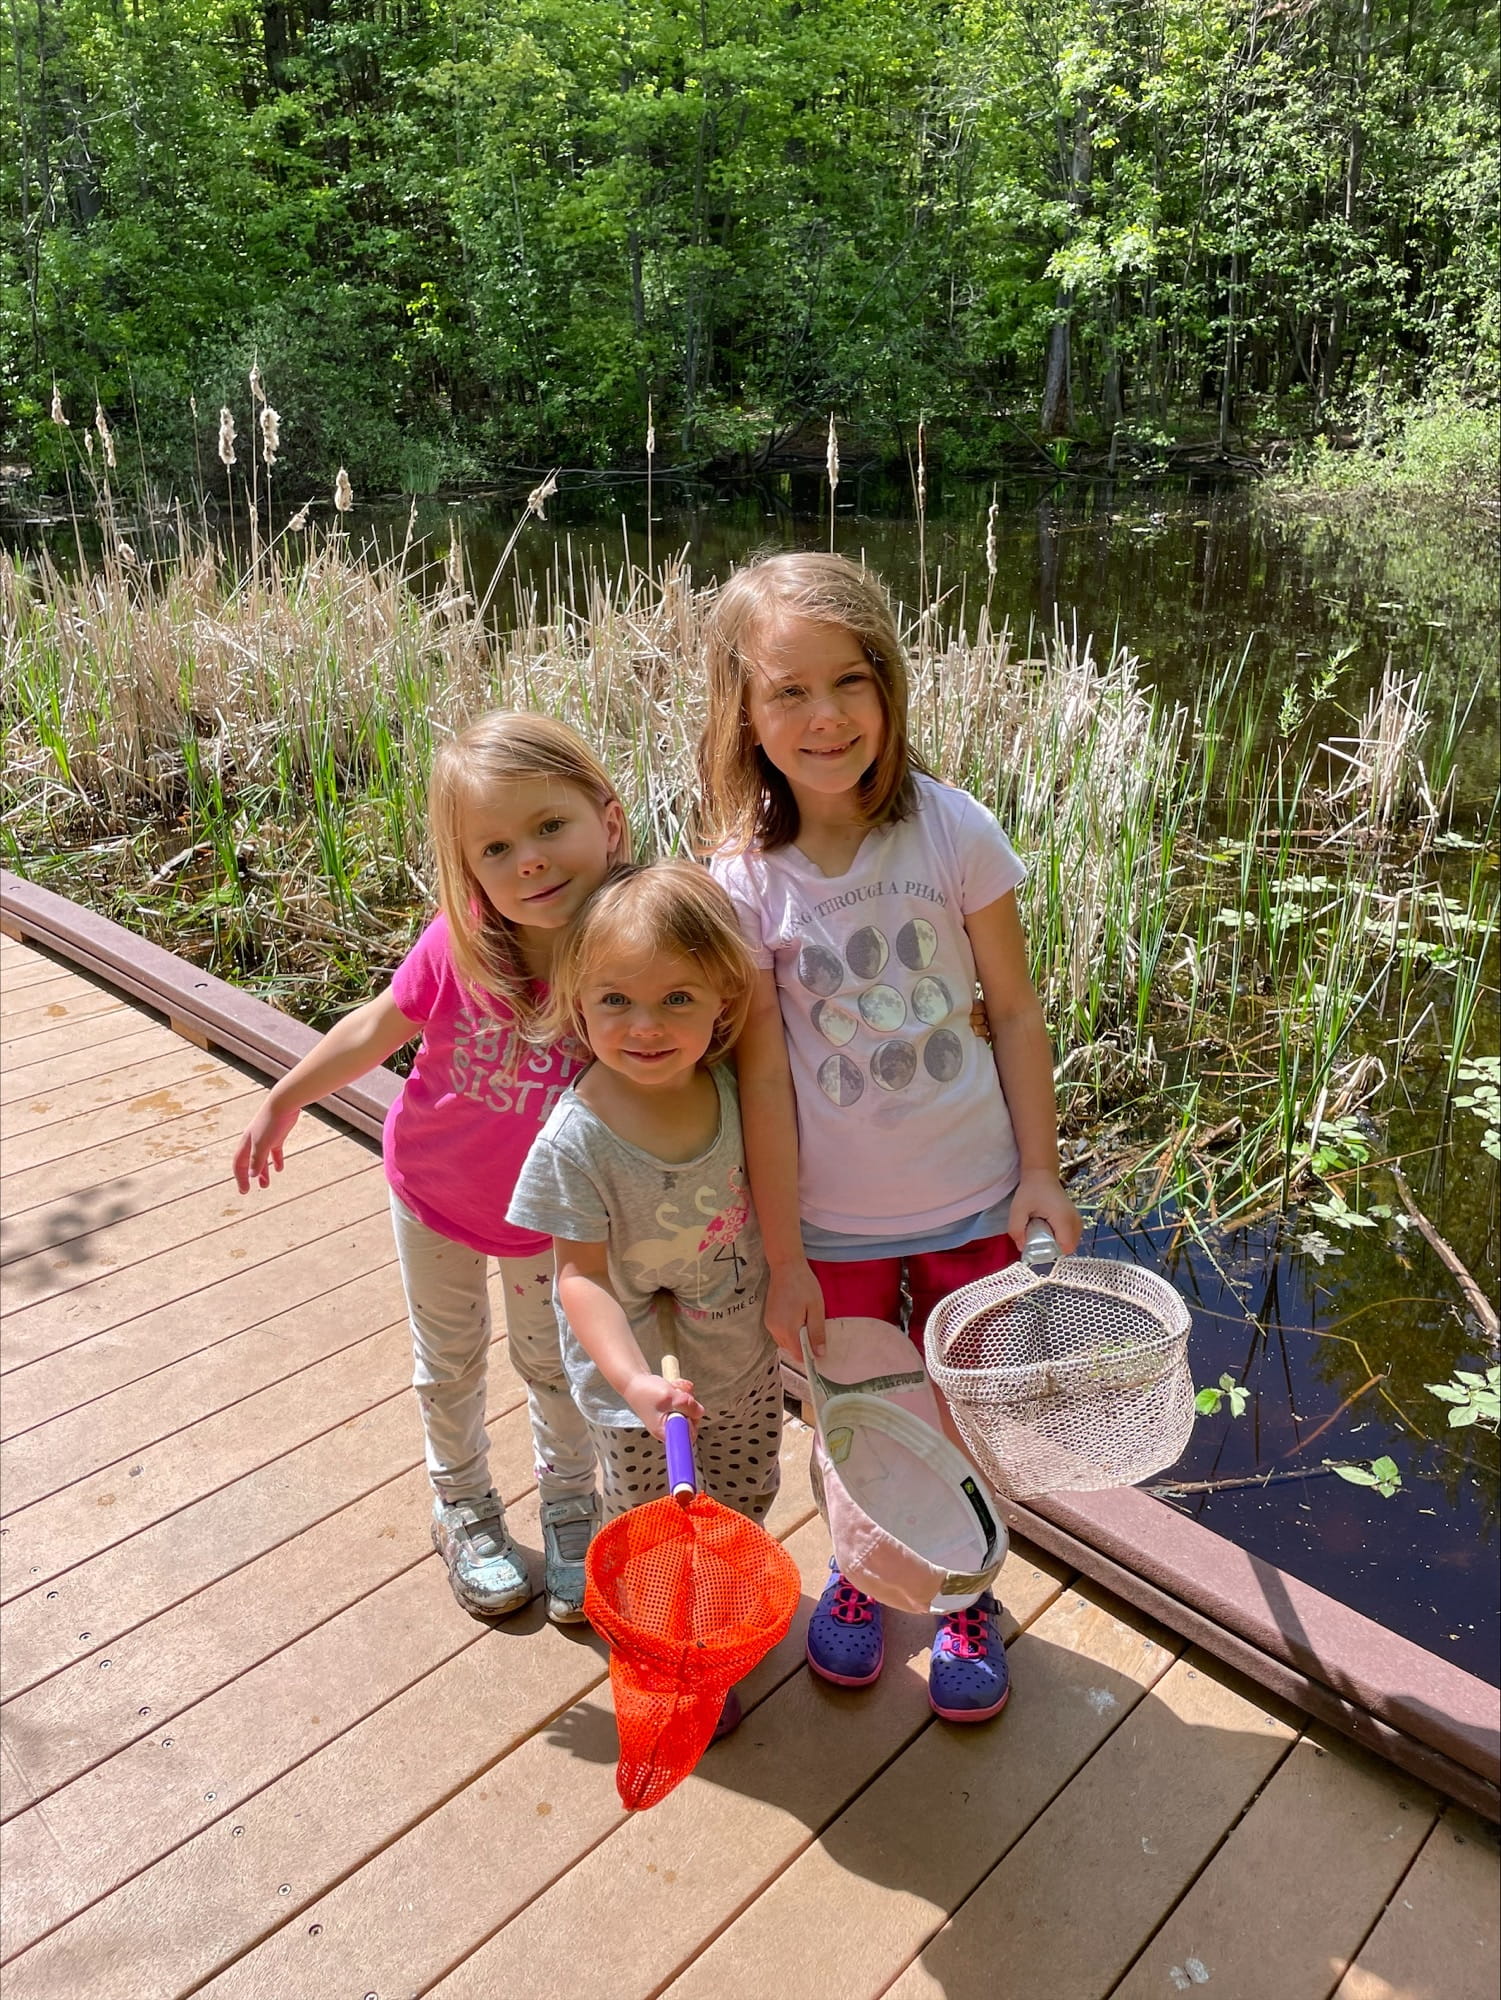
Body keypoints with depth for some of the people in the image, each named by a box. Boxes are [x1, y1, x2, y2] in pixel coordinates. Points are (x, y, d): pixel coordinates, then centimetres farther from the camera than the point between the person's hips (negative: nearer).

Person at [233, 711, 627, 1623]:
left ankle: (571, 1506, 51)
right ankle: (465, 1510, 51)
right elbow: (378, 1028, -12)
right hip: (433, 1195, 0)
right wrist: (282, 1103, 2)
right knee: (450, 1362, 23)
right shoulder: (461, 943, -32)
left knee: (553, 1361, 23)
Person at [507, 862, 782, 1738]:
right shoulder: (578, 1138, -31)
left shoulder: (737, 1088, -19)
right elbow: (582, 1276, -26)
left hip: (741, 1345, 4)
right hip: (636, 1373, -4)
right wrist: (634, 1377, -38)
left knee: (743, 1497, 25)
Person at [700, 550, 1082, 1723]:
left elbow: (1015, 1011, -6)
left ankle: (968, 1594, 47)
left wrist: (1041, 1173, -5)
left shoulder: (954, 831, -13)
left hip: (971, 1199, 0)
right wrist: (783, 1257, -8)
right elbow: (764, 1074, -12)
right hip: (830, 1217, 0)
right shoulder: (743, 879, -14)